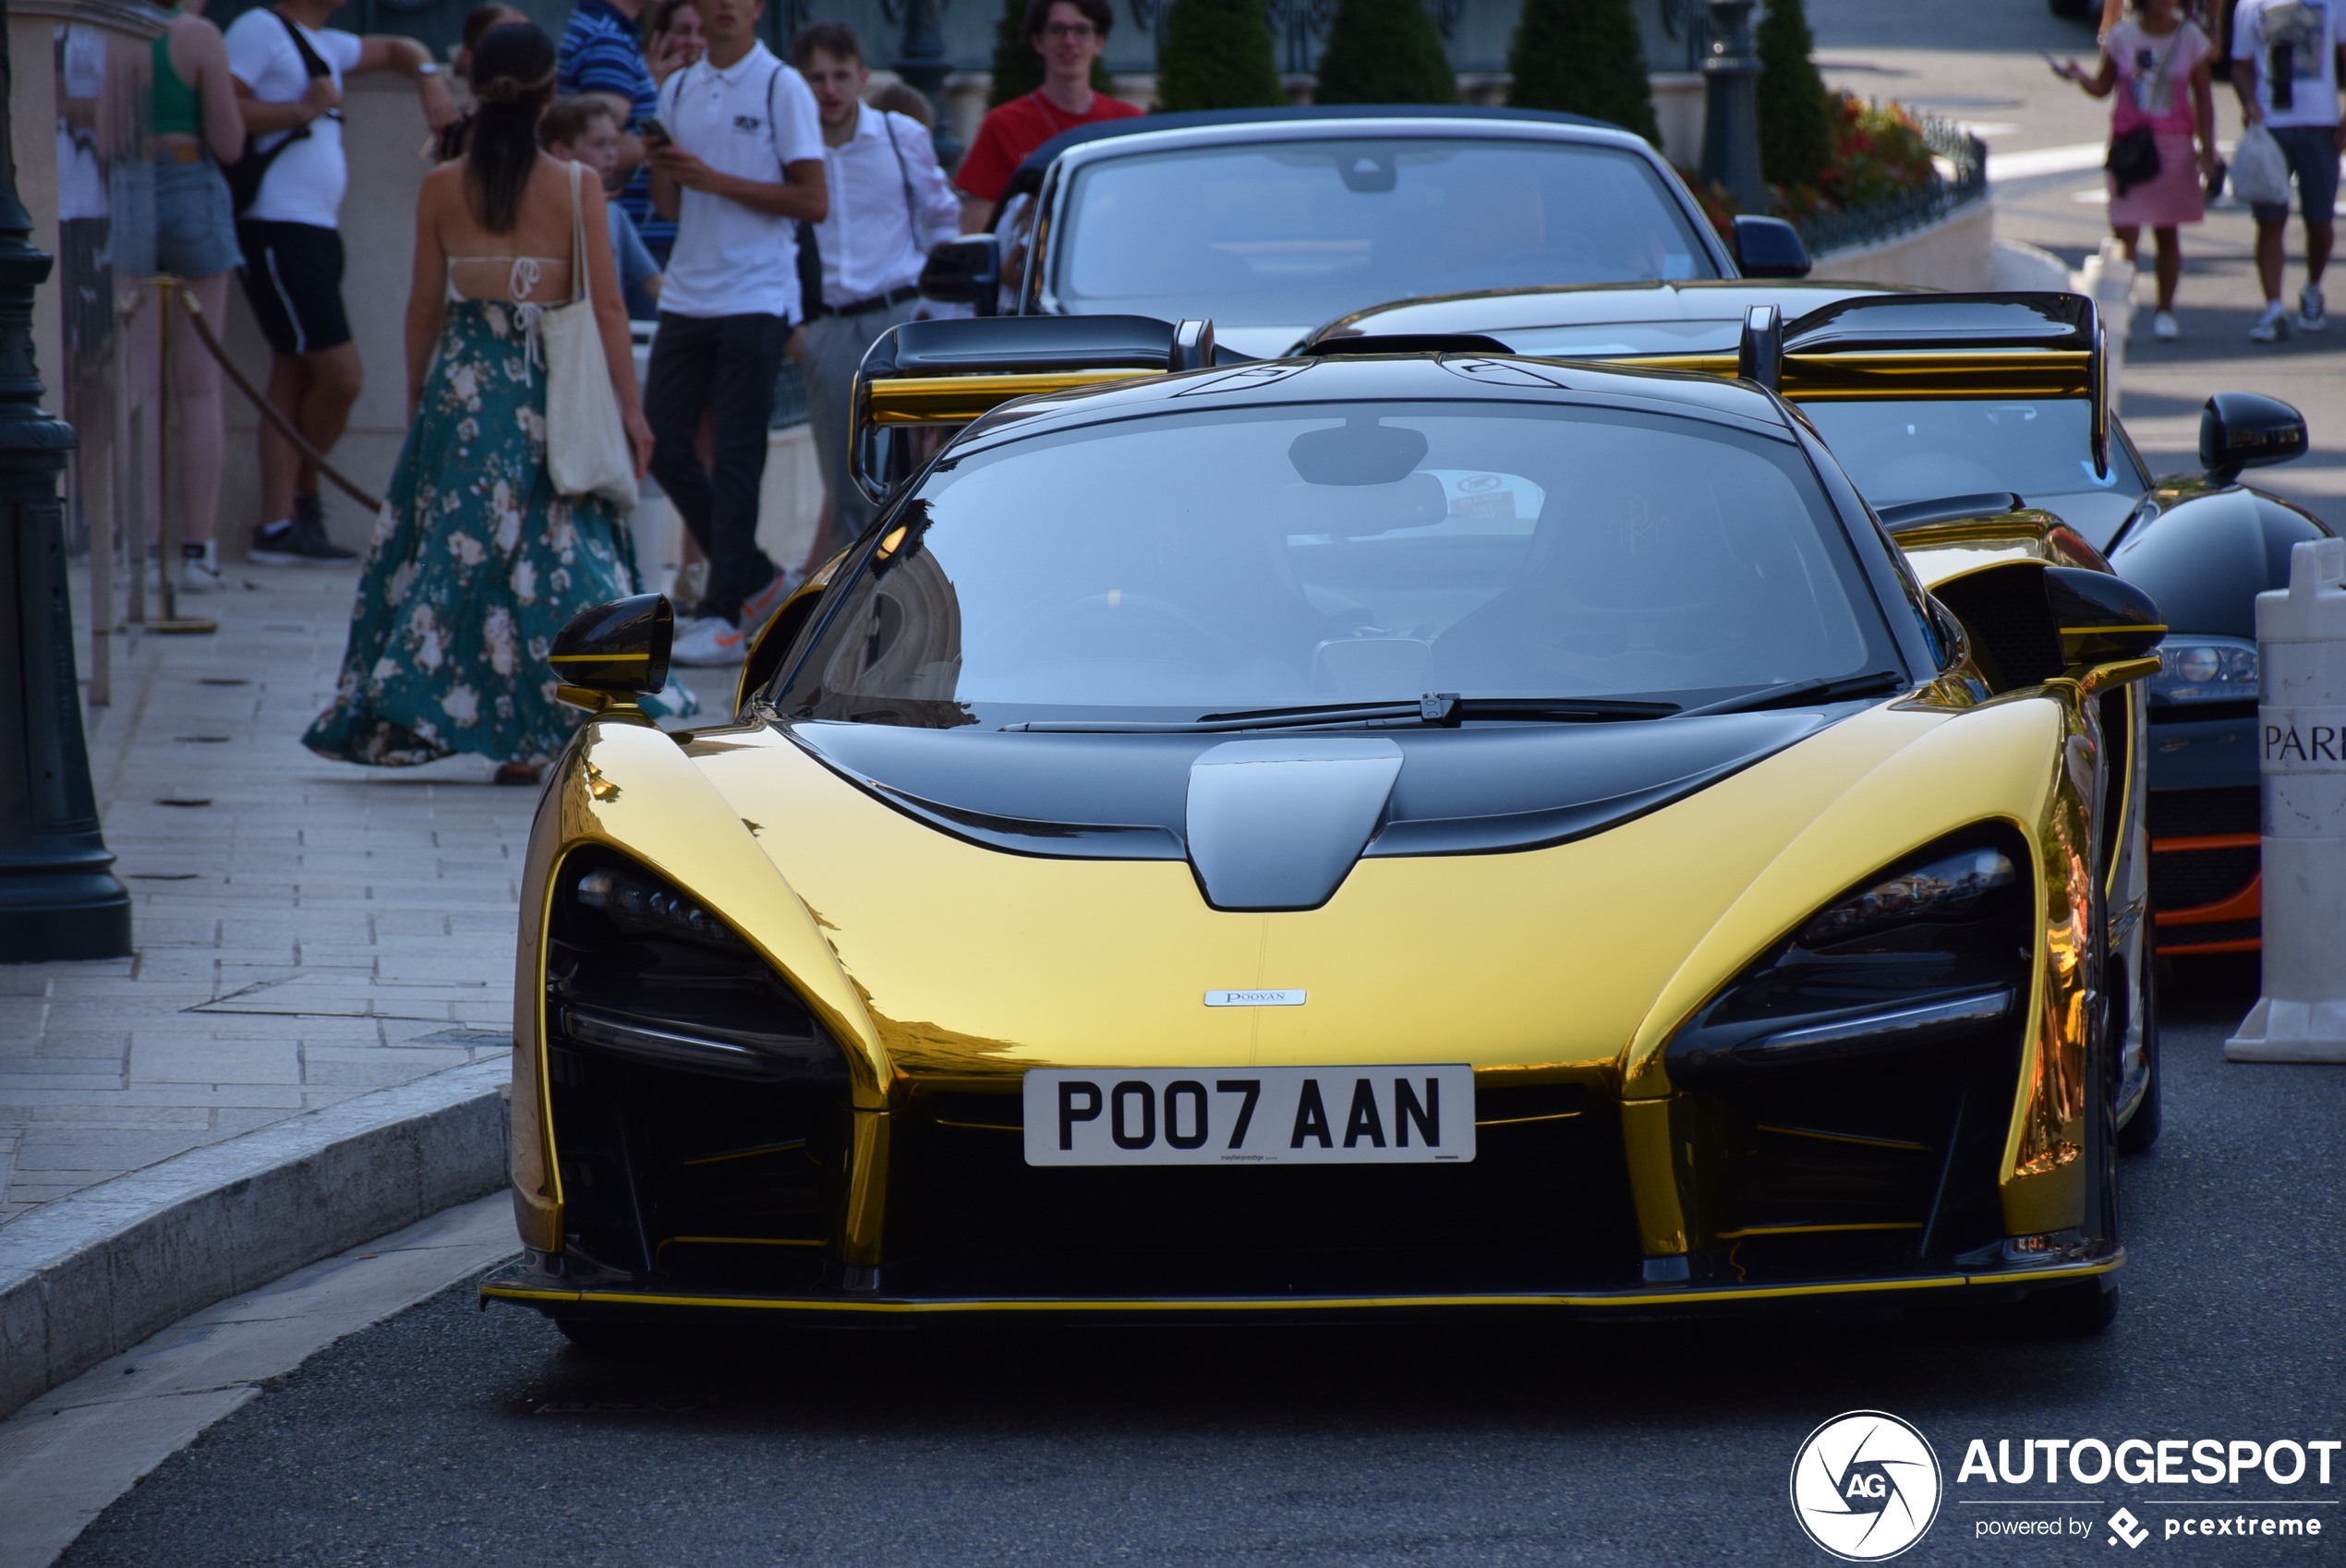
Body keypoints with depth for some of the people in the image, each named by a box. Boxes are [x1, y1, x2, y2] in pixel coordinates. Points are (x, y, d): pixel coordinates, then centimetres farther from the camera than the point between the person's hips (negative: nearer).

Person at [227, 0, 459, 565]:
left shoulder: (325, 46, 21)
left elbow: (397, 51, 36)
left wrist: (429, 78, 15)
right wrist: (304, 110, -15)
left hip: (317, 230, 9)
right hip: (279, 229, -9)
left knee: (294, 382, 5)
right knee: (342, 374, -11)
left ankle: (279, 525, 3)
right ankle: (301, 498, 4)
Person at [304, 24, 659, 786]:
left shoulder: (442, 187, 0)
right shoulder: (575, 188, -5)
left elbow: (424, 306, 5)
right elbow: (607, 307, -6)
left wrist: (416, 397, 17)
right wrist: (630, 408, -1)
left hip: (463, 381, 2)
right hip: (550, 387, -2)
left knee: (456, 548, 9)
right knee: (555, 553, 4)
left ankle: (408, 714, 7)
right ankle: (531, 734, 0)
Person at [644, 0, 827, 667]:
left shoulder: (781, 88, -4)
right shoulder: (678, 90, 13)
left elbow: (814, 202, -9)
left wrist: (715, 180, -14)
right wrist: (661, 168, -4)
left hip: (756, 297, -6)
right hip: (687, 296, 6)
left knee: (735, 457, -5)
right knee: (664, 444, 3)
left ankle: (725, 615, -1)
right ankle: (760, 580, 17)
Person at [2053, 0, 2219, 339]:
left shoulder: (2190, 38, 2)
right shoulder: (2122, 37, 0)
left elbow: (2202, 96, 6)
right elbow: (2103, 87, 6)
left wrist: (2207, 146, 2)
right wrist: (2079, 76, -15)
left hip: (2174, 146, 1)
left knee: (2168, 232, 7)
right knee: (2125, 232, -9)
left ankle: (2164, 313, 18)